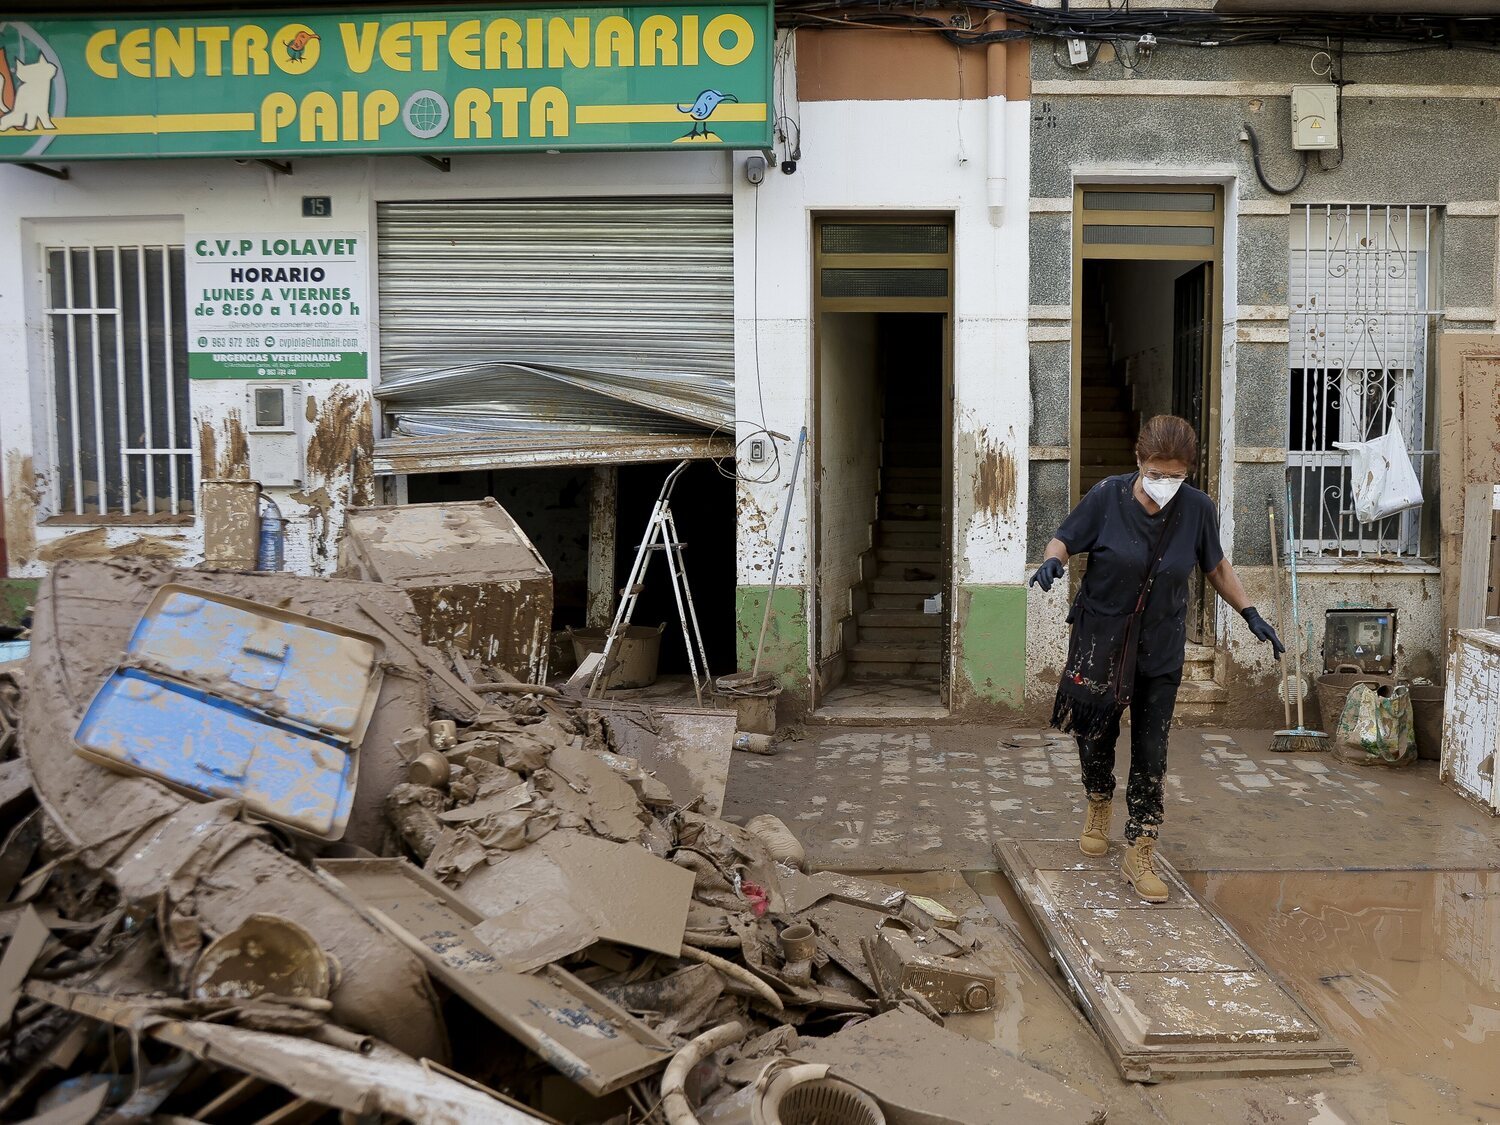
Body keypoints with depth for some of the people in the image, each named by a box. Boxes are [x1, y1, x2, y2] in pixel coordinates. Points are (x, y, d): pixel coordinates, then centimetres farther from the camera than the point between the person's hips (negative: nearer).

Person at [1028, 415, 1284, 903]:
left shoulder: (1197, 509, -8)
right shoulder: (1107, 496, -14)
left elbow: (1216, 566, 8)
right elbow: (1065, 540, -5)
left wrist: (1251, 614, 4)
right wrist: (1052, 561, -27)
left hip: (1161, 649, 1)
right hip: (1100, 640, 0)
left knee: (1151, 753, 0)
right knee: (1095, 735, 13)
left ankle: (1139, 854, 12)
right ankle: (1099, 806, 44)